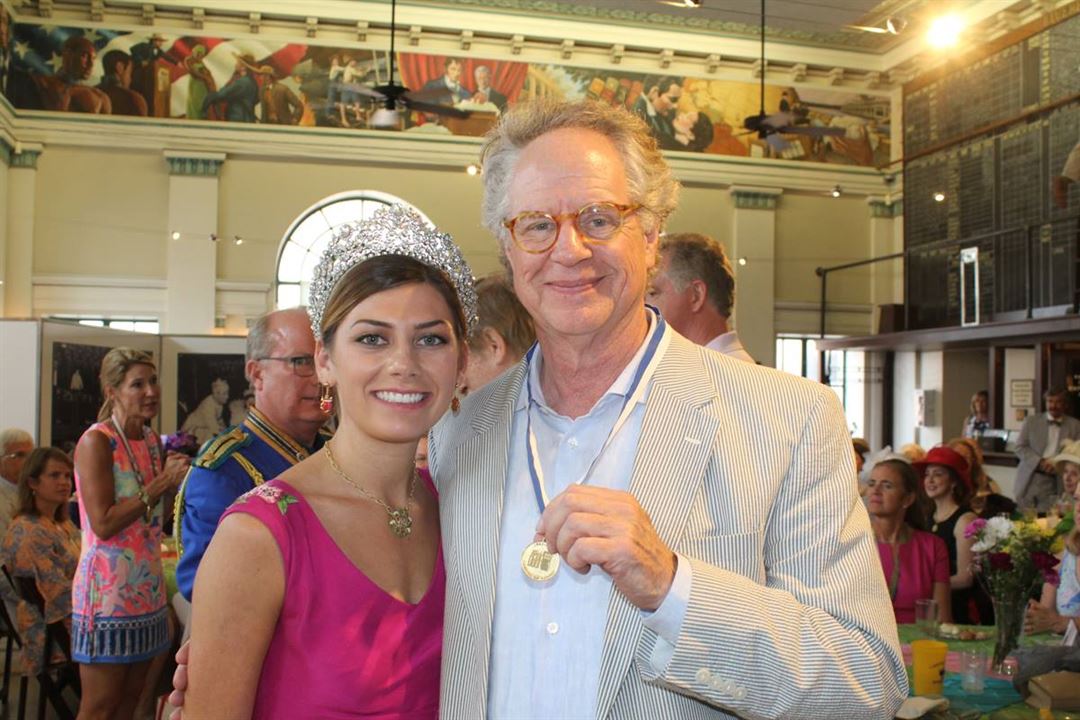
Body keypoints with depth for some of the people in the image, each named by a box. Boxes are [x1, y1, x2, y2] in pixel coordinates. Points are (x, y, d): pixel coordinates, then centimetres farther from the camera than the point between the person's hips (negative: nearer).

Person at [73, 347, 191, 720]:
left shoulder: (152, 439, 9)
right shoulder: (96, 441, -13)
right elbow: (103, 524, -19)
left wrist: (174, 480, -2)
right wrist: (162, 482, -17)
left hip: (147, 587, 7)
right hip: (108, 588, -7)